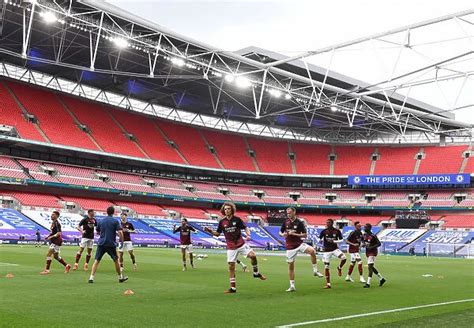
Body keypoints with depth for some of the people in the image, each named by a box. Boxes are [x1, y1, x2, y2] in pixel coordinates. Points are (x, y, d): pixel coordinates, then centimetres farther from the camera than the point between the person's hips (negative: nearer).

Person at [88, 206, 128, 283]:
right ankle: (120, 277, 24)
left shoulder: (100, 221, 8)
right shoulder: (115, 221, -4)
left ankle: (91, 278, -10)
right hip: (111, 244, -2)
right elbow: (120, 232, -13)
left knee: (96, 261, 2)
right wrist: (121, 239, 4)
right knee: (116, 260, 14)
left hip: (101, 244, 2)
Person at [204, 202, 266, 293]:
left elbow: (245, 228, 4)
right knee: (231, 266, 0)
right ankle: (233, 288, 11)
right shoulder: (222, 222, 1)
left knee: (252, 255, -20)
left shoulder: (237, 219, -3)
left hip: (241, 244, -1)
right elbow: (217, 234, 9)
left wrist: (248, 235, -14)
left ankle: (256, 273, 8)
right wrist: (210, 231, -8)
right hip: (231, 247, 1)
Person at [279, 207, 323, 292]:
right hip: (290, 247, 2)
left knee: (312, 251, -29)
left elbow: (305, 235, -8)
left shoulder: (299, 223, -7)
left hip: (299, 244, -2)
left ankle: (315, 271, -12)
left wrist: (294, 234, -18)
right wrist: (283, 234, -12)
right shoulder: (286, 222, 2)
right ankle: (292, 286, 14)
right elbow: (280, 232, 12)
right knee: (290, 266, 3)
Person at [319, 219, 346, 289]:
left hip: (335, 249, 0)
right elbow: (320, 239, 9)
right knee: (326, 267, -2)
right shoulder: (324, 231, -3)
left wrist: (334, 241, -15)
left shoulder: (337, 231, -4)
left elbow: (341, 240, 0)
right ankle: (328, 284, 9)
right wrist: (322, 246, -8)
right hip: (327, 250, 1)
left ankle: (339, 268, 6)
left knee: (343, 258, -27)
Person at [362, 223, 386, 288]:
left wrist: (371, 247, -26)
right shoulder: (365, 235, 6)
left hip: (372, 252, -9)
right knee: (371, 267, 14)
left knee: (370, 267, -12)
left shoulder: (373, 236, -17)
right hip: (367, 252, 9)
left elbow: (379, 243, -16)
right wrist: (364, 244, 0)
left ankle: (368, 283, -12)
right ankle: (381, 278, 28)